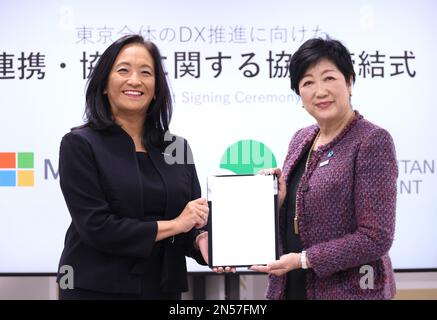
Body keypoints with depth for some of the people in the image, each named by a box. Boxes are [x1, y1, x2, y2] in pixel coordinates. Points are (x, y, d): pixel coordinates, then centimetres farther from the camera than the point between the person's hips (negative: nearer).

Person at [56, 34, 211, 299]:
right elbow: (95, 226, -16)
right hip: (98, 288, -4)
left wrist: (202, 240, -17)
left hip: (164, 288, 4)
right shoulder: (80, 144, -7)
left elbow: (194, 222, 6)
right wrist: (172, 225, -13)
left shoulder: (177, 147, 6)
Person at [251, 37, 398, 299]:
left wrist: (304, 259, -18)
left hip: (348, 289, -6)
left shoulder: (372, 141, -14)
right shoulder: (302, 139, 5)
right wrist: (277, 195, -4)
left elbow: (376, 238, -18)